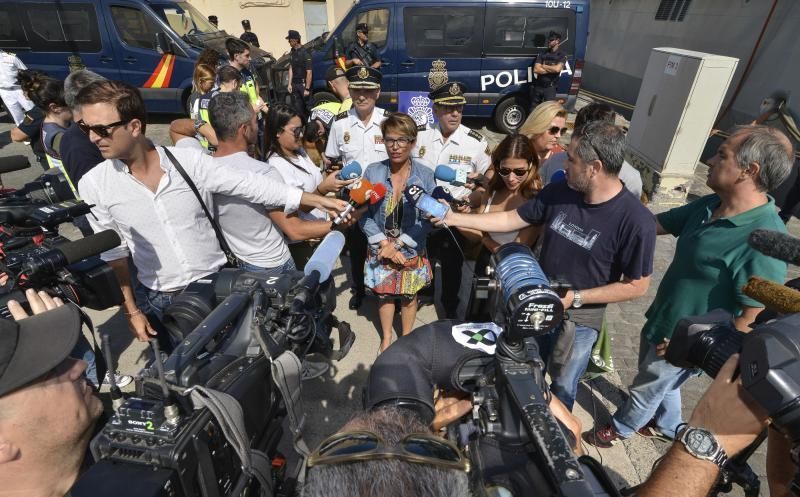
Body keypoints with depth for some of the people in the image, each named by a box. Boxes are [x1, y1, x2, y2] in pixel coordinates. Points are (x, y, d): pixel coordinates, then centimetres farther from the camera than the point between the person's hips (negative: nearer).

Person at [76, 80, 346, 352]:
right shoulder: (94, 186, -8)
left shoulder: (190, 162, -14)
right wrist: (131, 311, 3)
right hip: (161, 302, 1)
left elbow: (252, 186, -14)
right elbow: (114, 253, 0)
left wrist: (319, 200, -15)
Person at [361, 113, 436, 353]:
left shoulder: (425, 175, -12)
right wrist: (384, 244, -16)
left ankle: (406, 338, 43)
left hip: (412, 251, -1)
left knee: (409, 296, 17)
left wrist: (398, 244, -17)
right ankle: (386, 338, 42)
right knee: (384, 295, 17)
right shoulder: (372, 172, -9)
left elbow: (428, 220, -12)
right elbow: (363, 214, -8)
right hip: (380, 250, 1)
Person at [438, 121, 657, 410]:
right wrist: (455, 218, -5)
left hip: (577, 323, -4)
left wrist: (575, 298, -21)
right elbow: (511, 219, -3)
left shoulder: (636, 221, -25)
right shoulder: (559, 192, -11)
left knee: (561, 391, 21)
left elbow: (637, 286, -16)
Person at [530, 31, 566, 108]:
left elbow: (557, 69, -17)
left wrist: (543, 66, -7)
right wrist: (551, 69, -9)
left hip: (550, 87, -3)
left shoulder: (562, 55, 0)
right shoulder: (542, 54, 7)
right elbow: (536, 70, -6)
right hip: (538, 86, 3)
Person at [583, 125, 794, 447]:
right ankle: (667, 427, 58)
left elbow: (753, 320, -28)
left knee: (645, 390, 19)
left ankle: (619, 429, 47)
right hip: (660, 322, 7)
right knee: (659, 383, 30)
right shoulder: (709, 206, -7)